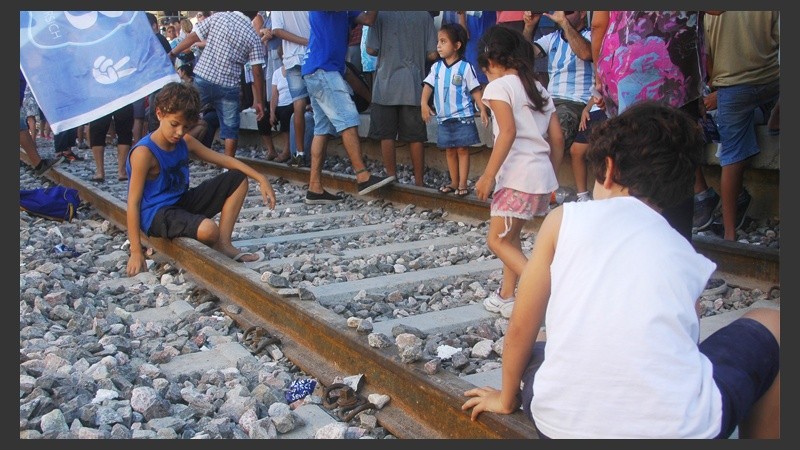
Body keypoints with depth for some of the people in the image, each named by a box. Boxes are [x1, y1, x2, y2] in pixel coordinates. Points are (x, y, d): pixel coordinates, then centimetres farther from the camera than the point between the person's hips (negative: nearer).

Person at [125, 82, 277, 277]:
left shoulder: (185, 142, 1)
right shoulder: (144, 153, -20)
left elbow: (224, 159, 4)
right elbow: (133, 203, -20)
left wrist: (261, 179, -7)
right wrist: (136, 252, -22)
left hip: (182, 202, 9)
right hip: (156, 214, -9)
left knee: (238, 179, 6)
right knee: (208, 229, -38)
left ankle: (223, 244, -3)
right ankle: (215, 246, 3)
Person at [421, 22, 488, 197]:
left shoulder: (465, 67, -6)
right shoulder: (436, 67, 6)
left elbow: (475, 91, -4)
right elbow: (428, 85, -1)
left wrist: (483, 110, -13)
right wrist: (424, 103, -18)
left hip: (462, 117, -5)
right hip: (443, 118, 5)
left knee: (462, 150, 0)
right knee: (449, 150, 11)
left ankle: (463, 184, 5)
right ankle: (454, 182, 22)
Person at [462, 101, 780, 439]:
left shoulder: (563, 219, 8)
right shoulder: (689, 256, 13)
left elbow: (520, 330, 12)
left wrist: (507, 399, 30)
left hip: (563, 425, 1)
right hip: (675, 428, 0)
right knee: (770, 324, 26)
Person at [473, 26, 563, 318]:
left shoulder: (499, 86, -6)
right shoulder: (539, 89, 16)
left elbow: (508, 132, -20)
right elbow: (557, 138, 13)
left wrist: (487, 176, -19)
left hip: (518, 176, -8)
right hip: (543, 175, 8)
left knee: (497, 241, 2)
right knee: (509, 236, 20)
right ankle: (507, 297, 25)